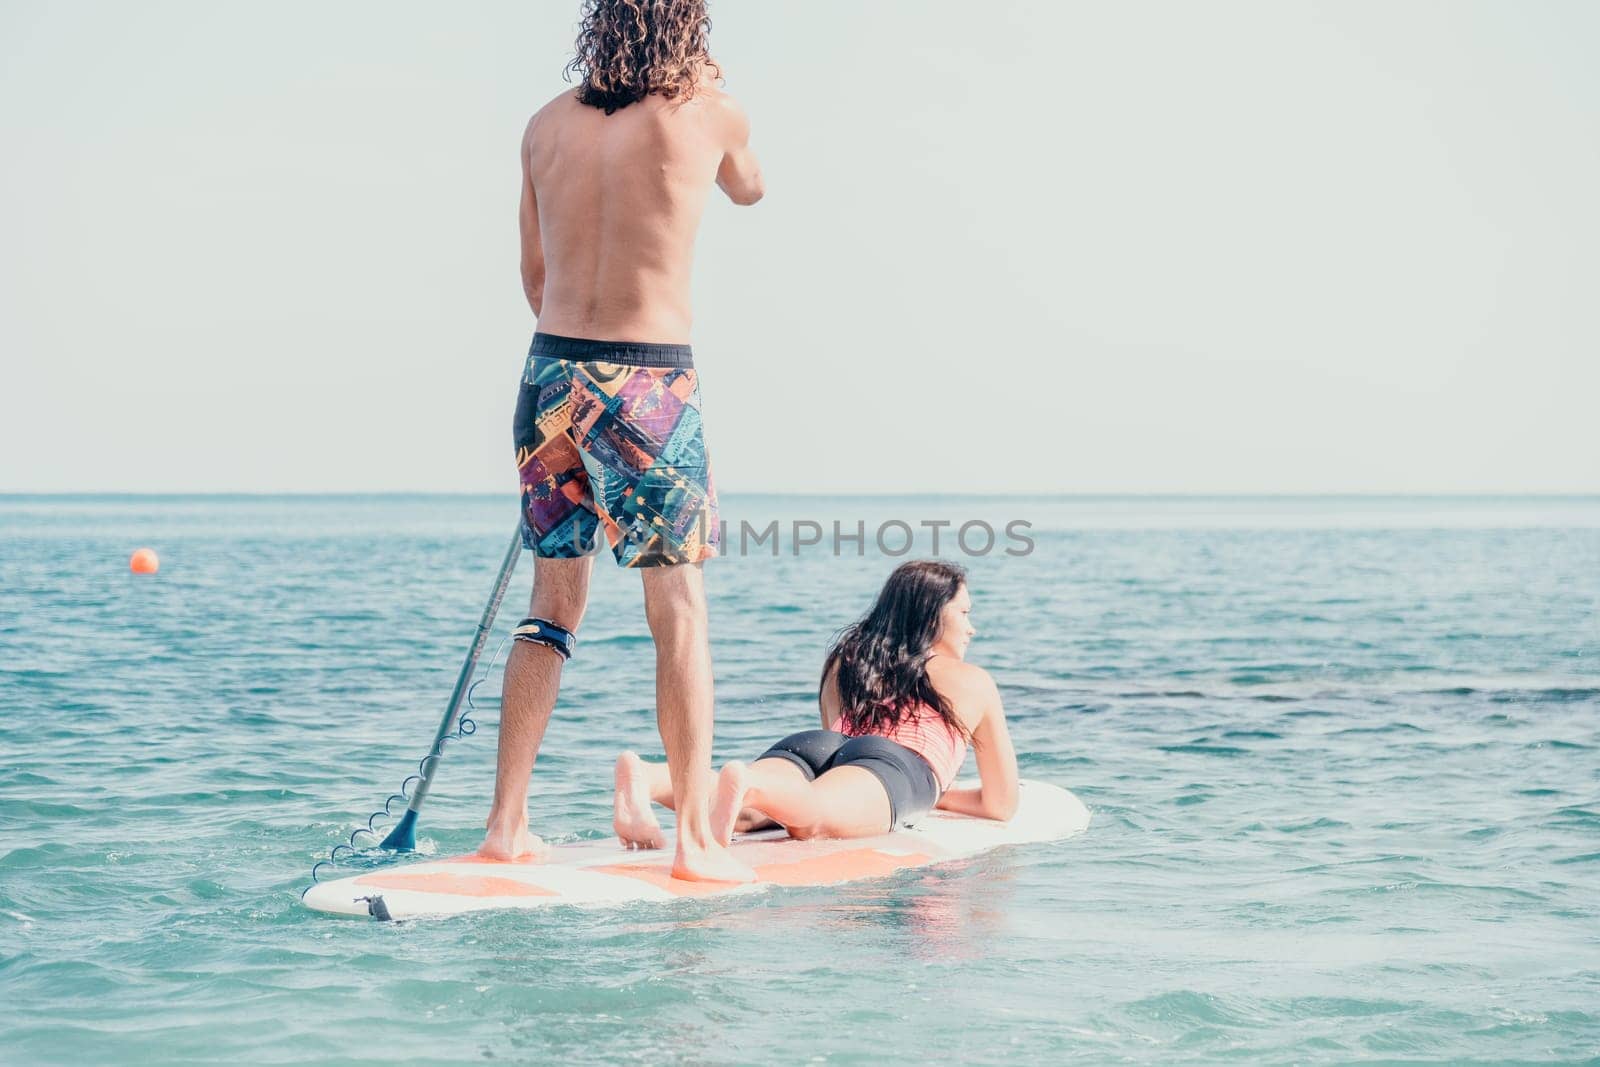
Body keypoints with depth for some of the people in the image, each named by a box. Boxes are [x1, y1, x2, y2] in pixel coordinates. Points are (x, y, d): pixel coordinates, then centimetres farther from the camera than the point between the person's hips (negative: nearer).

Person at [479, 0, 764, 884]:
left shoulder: (546, 125, 8)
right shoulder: (710, 115, -2)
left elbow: (534, 276, 15)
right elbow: (748, 189, 22)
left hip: (551, 372, 4)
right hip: (650, 381, -4)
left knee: (552, 607, 13)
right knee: (680, 612, 2)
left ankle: (506, 825, 15)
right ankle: (696, 838, 3)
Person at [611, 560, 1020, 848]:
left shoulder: (842, 661, 40)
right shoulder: (971, 682, 28)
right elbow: (1001, 804, 32)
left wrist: (927, 791, 60)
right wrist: (938, 796, 52)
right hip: (896, 767, -4)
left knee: (747, 810, -27)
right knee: (814, 818, -35)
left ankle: (645, 780, -55)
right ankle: (744, 783, -67)